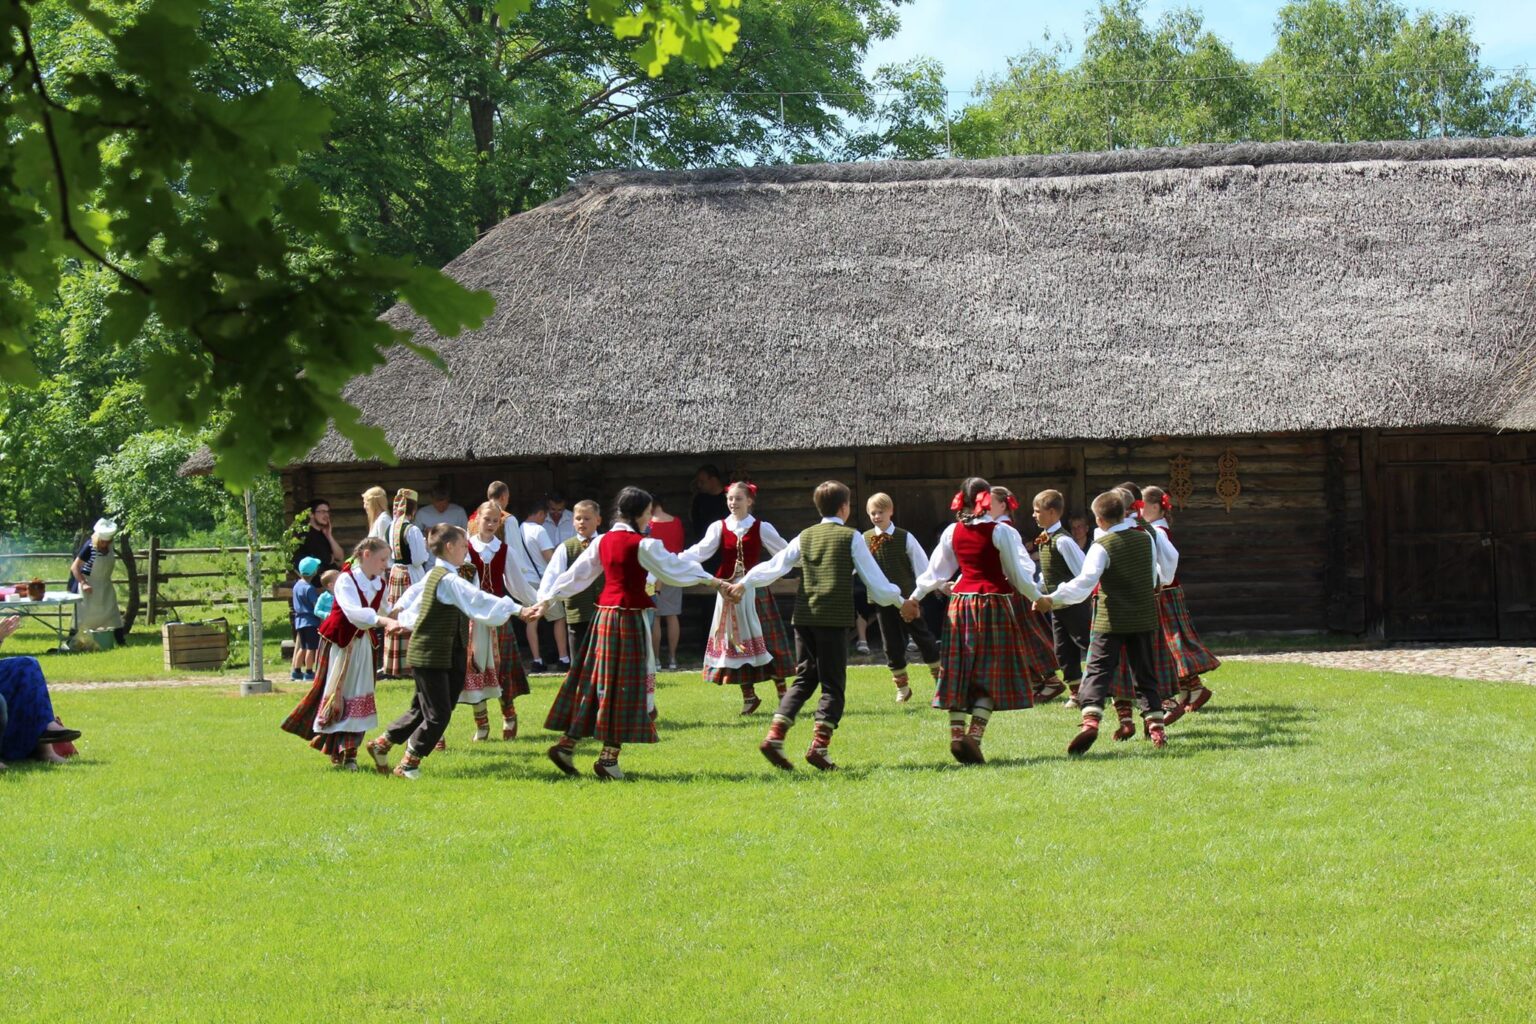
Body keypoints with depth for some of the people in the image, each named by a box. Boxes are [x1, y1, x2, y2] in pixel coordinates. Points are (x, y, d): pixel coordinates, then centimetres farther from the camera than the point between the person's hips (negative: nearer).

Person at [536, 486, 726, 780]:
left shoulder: (603, 542, 7)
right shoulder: (642, 545, -12)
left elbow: (576, 574, 11)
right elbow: (674, 568, -5)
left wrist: (550, 599, 18)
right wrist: (710, 580, 7)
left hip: (603, 615, 7)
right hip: (629, 618, -7)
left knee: (595, 682, 13)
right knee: (626, 686, 0)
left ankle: (566, 744, 11)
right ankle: (609, 757, 0)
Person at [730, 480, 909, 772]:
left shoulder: (805, 536, 12)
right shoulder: (851, 537, 1)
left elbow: (774, 565, 10)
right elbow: (874, 579, 2)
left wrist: (744, 584, 20)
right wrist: (900, 602, 14)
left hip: (804, 617, 5)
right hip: (835, 618, -5)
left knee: (804, 679, 14)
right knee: (833, 685, 1)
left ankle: (774, 737, 1)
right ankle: (819, 746, -10)